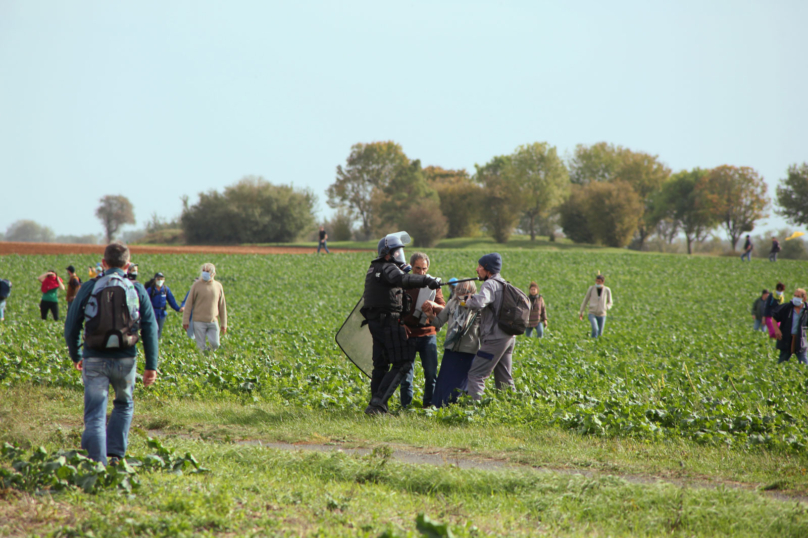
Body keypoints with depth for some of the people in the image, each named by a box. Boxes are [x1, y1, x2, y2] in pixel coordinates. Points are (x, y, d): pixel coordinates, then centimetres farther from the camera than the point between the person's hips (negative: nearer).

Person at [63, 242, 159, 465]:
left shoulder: (89, 288, 3)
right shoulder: (137, 290, 5)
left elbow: (71, 326, 5)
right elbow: (150, 329, 2)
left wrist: (76, 356, 20)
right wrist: (151, 365, 4)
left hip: (95, 360, -1)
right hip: (125, 360, 1)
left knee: (94, 416, 1)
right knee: (124, 406, 24)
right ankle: (116, 454, 13)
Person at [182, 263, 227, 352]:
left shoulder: (218, 286, 7)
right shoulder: (197, 285, -1)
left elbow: (222, 306, 13)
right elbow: (189, 304, 0)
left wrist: (224, 324, 12)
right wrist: (185, 321, -4)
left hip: (213, 322, 2)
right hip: (199, 321, -2)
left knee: (215, 344, -6)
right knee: (201, 346, -4)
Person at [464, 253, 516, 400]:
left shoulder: (490, 285, -13)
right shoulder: (503, 285, 16)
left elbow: (477, 303, -31)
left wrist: (468, 301, -10)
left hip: (495, 338, -9)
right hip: (508, 337, 9)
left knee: (475, 375, -10)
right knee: (504, 379, 15)